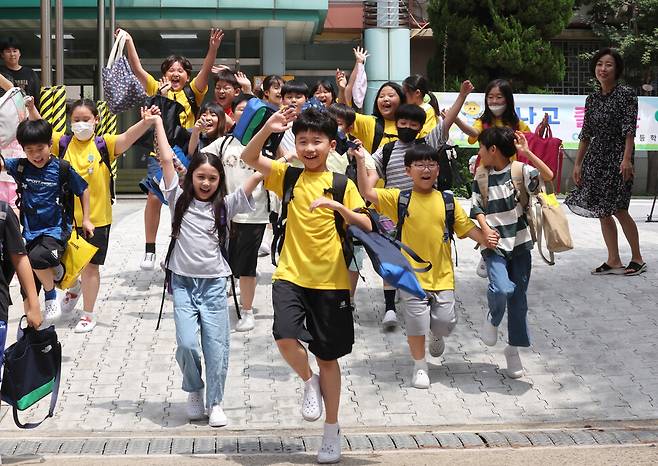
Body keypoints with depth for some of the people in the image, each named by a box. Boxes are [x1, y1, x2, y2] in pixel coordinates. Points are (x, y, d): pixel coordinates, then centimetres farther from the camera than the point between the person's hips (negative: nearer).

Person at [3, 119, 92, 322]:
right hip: (30, 233, 4)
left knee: (38, 258, -34)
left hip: (56, 230, -4)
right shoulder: (19, 167, 0)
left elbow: (83, 190, 6)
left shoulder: (62, 168, -7)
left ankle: (51, 296, -7)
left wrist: (86, 219, 7)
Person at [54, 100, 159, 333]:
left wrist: (146, 122, -39)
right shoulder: (63, 143, 0)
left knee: (90, 266, 8)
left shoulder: (104, 144, -7)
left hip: (96, 218, -2)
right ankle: (74, 287, 48)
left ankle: (88, 315, 22)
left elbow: (129, 136, -21)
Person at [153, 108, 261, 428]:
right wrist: (158, 121, 1)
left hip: (214, 283, 1)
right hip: (183, 281, 0)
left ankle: (215, 402, 14)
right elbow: (166, 159, 0)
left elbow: (256, 177, -5)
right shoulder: (180, 200, 3)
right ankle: (194, 391, 16)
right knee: (186, 343, -11)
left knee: (216, 346, 0)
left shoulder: (225, 206, 3)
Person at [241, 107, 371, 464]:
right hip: (291, 276, 0)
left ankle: (332, 432, 23)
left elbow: (366, 226, -7)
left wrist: (338, 207, -22)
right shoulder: (287, 175, 3)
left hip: (331, 281, 0)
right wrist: (268, 129, -25)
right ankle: (309, 382, 9)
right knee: (285, 337, -24)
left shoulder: (343, 184, 0)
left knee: (328, 357, 8)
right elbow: (249, 158, -11)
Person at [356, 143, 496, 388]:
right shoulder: (399, 199, -3)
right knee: (416, 321, 0)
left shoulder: (447, 201, 3)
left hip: (442, 275, 2)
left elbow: (466, 226, 6)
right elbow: (367, 193, -10)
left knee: (445, 321, 1)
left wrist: (484, 239, -13)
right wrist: (361, 162, -18)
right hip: (412, 275, -2)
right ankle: (420, 366, 21)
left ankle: (437, 336, 39)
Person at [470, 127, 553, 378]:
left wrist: (527, 153, -22)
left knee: (518, 298, 7)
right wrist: (485, 228, -9)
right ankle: (492, 317, 9)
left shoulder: (520, 171, -5)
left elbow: (548, 176, -19)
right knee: (501, 289, -24)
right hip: (494, 247, 0)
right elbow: (476, 206, 7)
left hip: (520, 245, 0)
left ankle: (514, 348, 22)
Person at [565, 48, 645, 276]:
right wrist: (578, 163, 11)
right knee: (602, 211, 4)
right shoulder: (592, 99, 11)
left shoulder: (626, 94, -6)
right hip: (596, 157, 6)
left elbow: (629, 129, -13)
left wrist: (627, 159, -21)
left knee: (618, 209, -7)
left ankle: (637, 258, 8)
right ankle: (613, 261, 10)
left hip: (617, 157, -6)